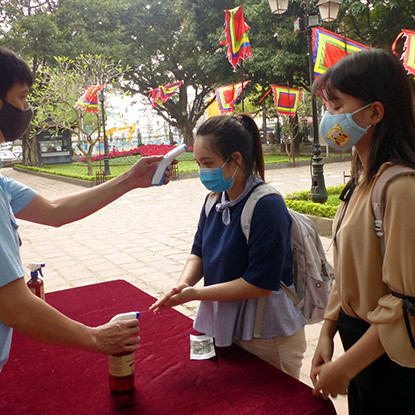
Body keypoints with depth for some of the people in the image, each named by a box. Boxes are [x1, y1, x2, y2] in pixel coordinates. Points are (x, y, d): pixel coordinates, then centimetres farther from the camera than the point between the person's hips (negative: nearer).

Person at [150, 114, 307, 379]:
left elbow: (261, 283, -23)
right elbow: (199, 252, 10)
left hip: (267, 335, -7)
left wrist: (196, 293, -20)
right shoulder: (215, 200, 2)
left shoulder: (267, 206, -22)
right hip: (223, 325, 7)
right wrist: (183, 284, -11)